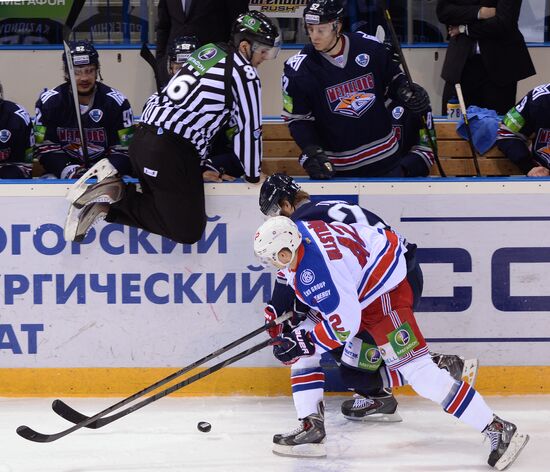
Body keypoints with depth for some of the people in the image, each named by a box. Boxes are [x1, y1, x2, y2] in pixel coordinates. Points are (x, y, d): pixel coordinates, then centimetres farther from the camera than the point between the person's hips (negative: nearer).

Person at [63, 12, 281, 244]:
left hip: (142, 139, 9)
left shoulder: (208, 51, 21)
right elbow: (249, 128, -3)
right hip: (173, 153, -9)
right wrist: (253, 175, 12)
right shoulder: (244, 72, -6)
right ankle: (118, 199, -10)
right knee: (189, 231, -2)